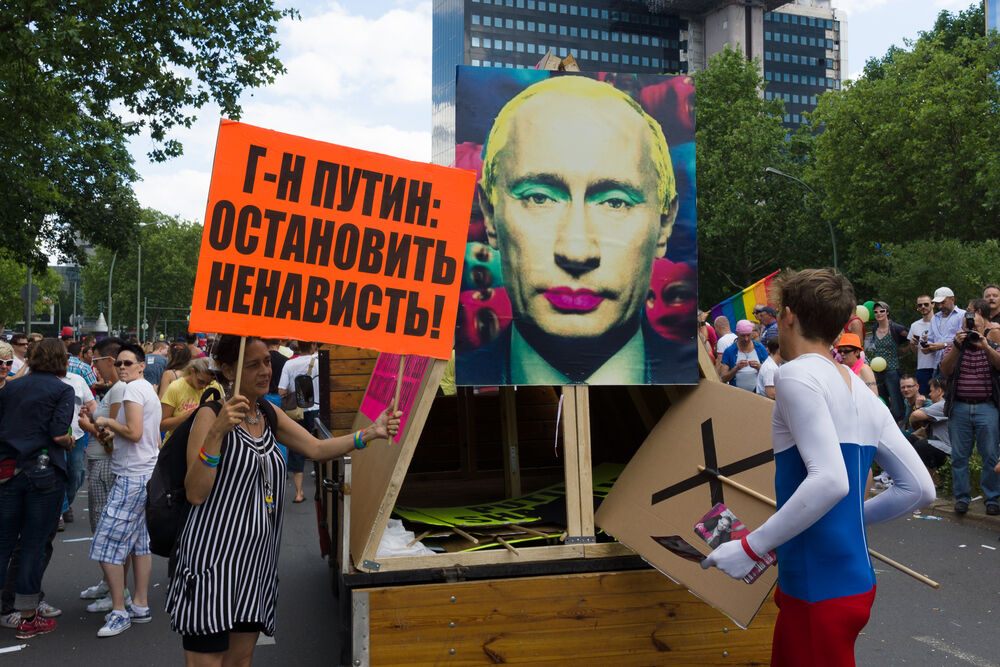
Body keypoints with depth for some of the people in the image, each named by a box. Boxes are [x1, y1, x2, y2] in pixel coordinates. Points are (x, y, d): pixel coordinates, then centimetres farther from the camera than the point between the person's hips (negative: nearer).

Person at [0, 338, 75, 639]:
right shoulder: (62, 390, -5)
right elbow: (59, 434, -16)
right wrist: (71, 441, 5)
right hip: (45, 471, -4)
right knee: (35, 543, 4)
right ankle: (28, 618, 12)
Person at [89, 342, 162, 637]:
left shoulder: (133, 389, -12)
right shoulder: (150, 390, 19)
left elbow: (134, 432, -22)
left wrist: (107, 422, -7)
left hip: (132, 477, -11)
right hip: (148, 474, 11)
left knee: (107, 544, -6)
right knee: (139, 542, 14)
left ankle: (119, 612, -1)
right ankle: (140, 606, 20)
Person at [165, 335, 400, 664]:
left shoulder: (269, 414, 10)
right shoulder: (211, 414, -11)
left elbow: (316, 448, 9)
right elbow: (195, 493, -19)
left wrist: (371, 432, -2)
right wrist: (216, 432, -31)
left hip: (256, 557, 7)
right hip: (212, 555, -6)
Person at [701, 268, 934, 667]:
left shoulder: (797, 374, -15)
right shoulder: (865, 395, 9)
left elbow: (830, 481, -27)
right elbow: (920, 489, 9)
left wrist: (751, 547, -21)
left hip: (819, 591, -8)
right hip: (857, 581, 8)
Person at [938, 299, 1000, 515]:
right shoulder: (954, 347, 9)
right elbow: (945, 370, -7)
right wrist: (957, 346, -20)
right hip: (959, 407, 1)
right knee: (959, 455, 3)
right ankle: (961, 497, 13)